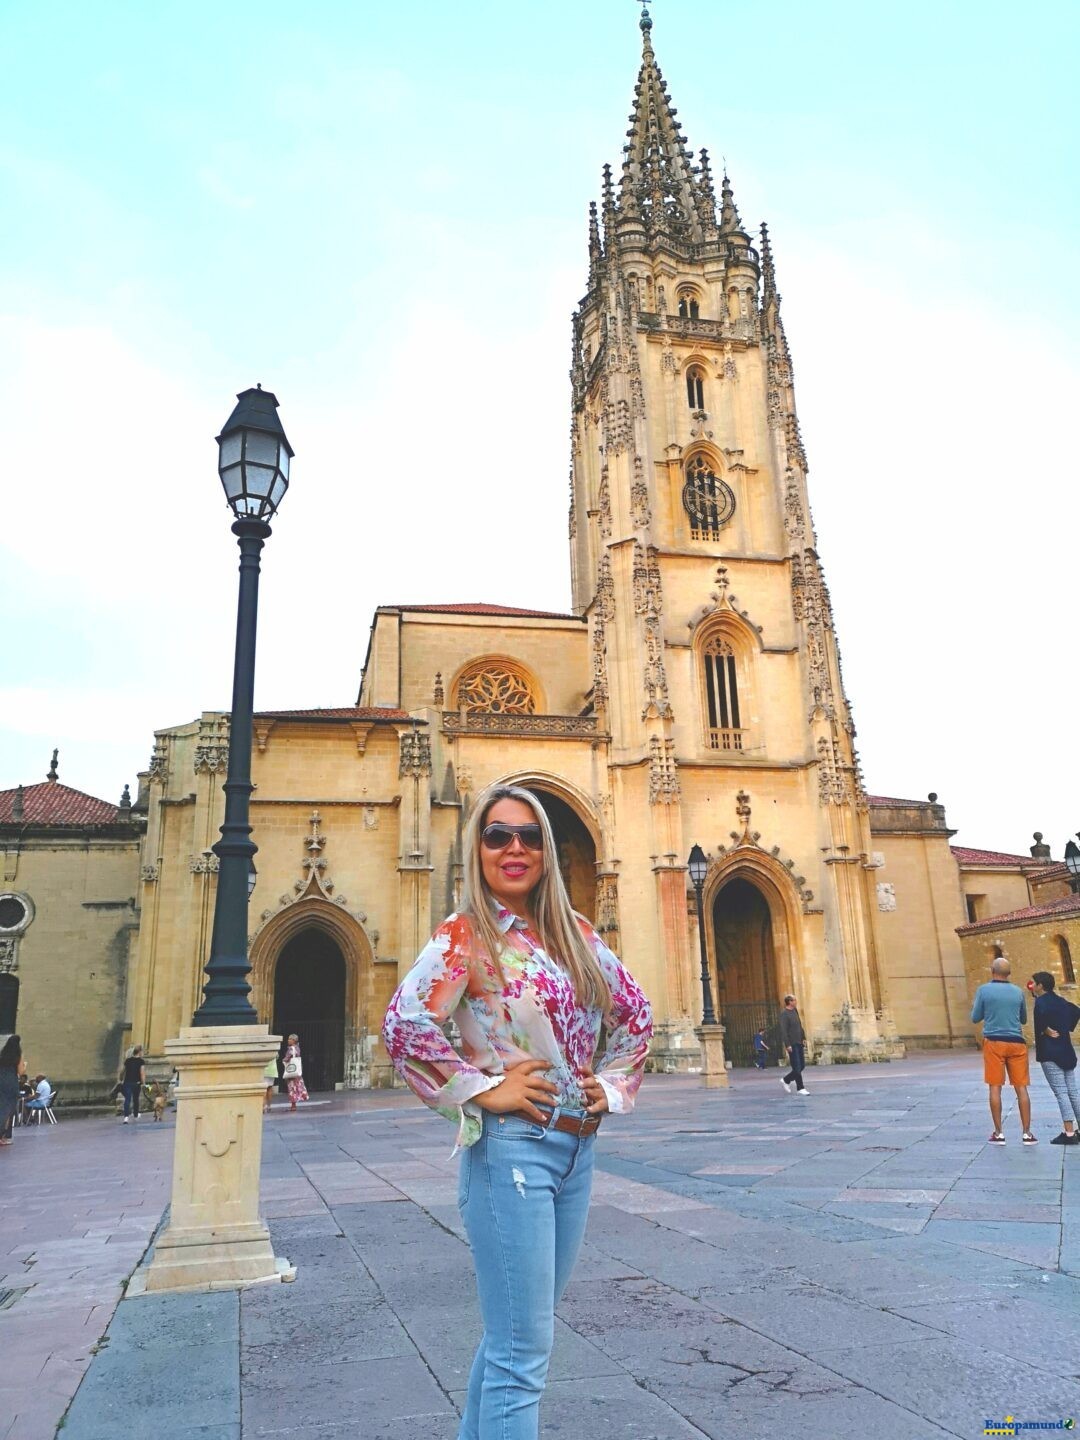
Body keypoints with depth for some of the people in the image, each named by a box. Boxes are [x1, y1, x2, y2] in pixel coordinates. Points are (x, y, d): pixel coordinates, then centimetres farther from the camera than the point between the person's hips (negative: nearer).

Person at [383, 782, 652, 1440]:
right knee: (523, 1350, 0)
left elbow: (636, 1015, 17)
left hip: (579, 1148, 7)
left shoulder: (576, 933, 7)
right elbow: (404, 1025, -24)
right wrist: (481, 1090, -19)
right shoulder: (465, 935, -11)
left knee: (519, 1332, 21)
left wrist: (612, 1084, 6)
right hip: (510, 1146, -7)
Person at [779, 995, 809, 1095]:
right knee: (797, 1067, -5)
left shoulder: (795, 1011, 12)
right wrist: (787, 1045, -21)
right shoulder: (784, 1014, -13)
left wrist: (804, 1038, 13)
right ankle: (800, 1088, 4)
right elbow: (783, 1030, -18)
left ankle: (786, 1080, 22)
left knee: (801, 1065, 9)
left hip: (799, 1043, 8)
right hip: (792, 1044, -8)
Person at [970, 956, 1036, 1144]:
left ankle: (999, 1133, 4)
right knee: (1021, 1088, 6)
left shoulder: (984, 990, -3)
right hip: (1016, 1043, 2)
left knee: (995, 1087, 2)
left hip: (993, 1042, -2)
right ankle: (1026, 1133, 6)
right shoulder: (1018, 992, 5)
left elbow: (975, 1018, 3)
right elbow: (1023, 1019, 17)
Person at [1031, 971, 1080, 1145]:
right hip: (1066, 1051, 8)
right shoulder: (1060, 1000, 13)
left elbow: (1041, 1014, -31)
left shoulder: (1041, 1002, -11)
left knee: (1061, 1092, -7)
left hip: (1050, 1053, -8)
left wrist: (1045, 1030, -16)